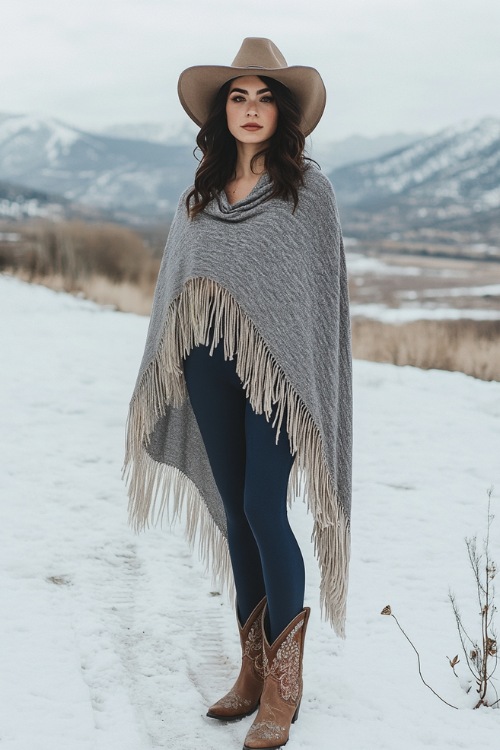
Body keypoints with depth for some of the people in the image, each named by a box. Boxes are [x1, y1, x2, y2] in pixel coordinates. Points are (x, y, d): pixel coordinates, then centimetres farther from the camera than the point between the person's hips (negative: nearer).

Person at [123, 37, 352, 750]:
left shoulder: (308, 186, 0)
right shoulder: (200, 193, 13)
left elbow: (324, 285, -3)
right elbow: (181, 288, 16)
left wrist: (310, 380, -9)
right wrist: (171, 370, 12)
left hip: (277, 366, -5)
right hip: (210, 369, 5)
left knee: (264, 509, -11)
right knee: (234, 512, 8)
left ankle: (284, 686, 2)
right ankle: (254, 668, 20)